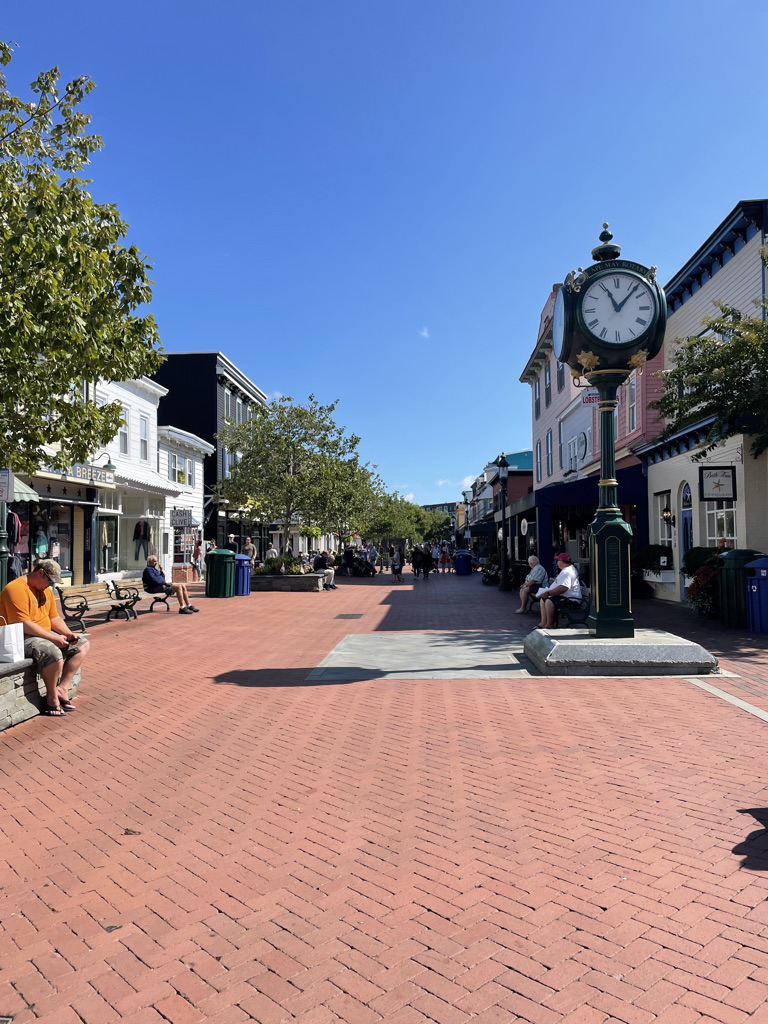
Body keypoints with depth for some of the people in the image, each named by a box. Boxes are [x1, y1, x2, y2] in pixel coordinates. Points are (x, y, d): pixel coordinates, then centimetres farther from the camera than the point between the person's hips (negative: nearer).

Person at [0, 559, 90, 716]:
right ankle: (52, 696, -12)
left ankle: (62, 688, -3)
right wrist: (53, 638, -25)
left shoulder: (46, 590, 11)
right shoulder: (17, 589, -19)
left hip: (46, 634, 10)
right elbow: (23, 624, -26)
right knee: (54, 654, -35)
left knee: (83, 645, 5)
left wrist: (69, 634, -4)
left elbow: (55, 618, 14)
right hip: (23, 638, -10)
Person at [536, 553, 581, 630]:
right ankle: (543, 622, 6)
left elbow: (563, 588, -33)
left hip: (571, 600, -12)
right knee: (543, 599, 14)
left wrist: (548, 593, -24)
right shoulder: (571, 568, 18)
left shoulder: (566, 572, -19)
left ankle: (550, 625, -19)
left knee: (549, 601, -31)